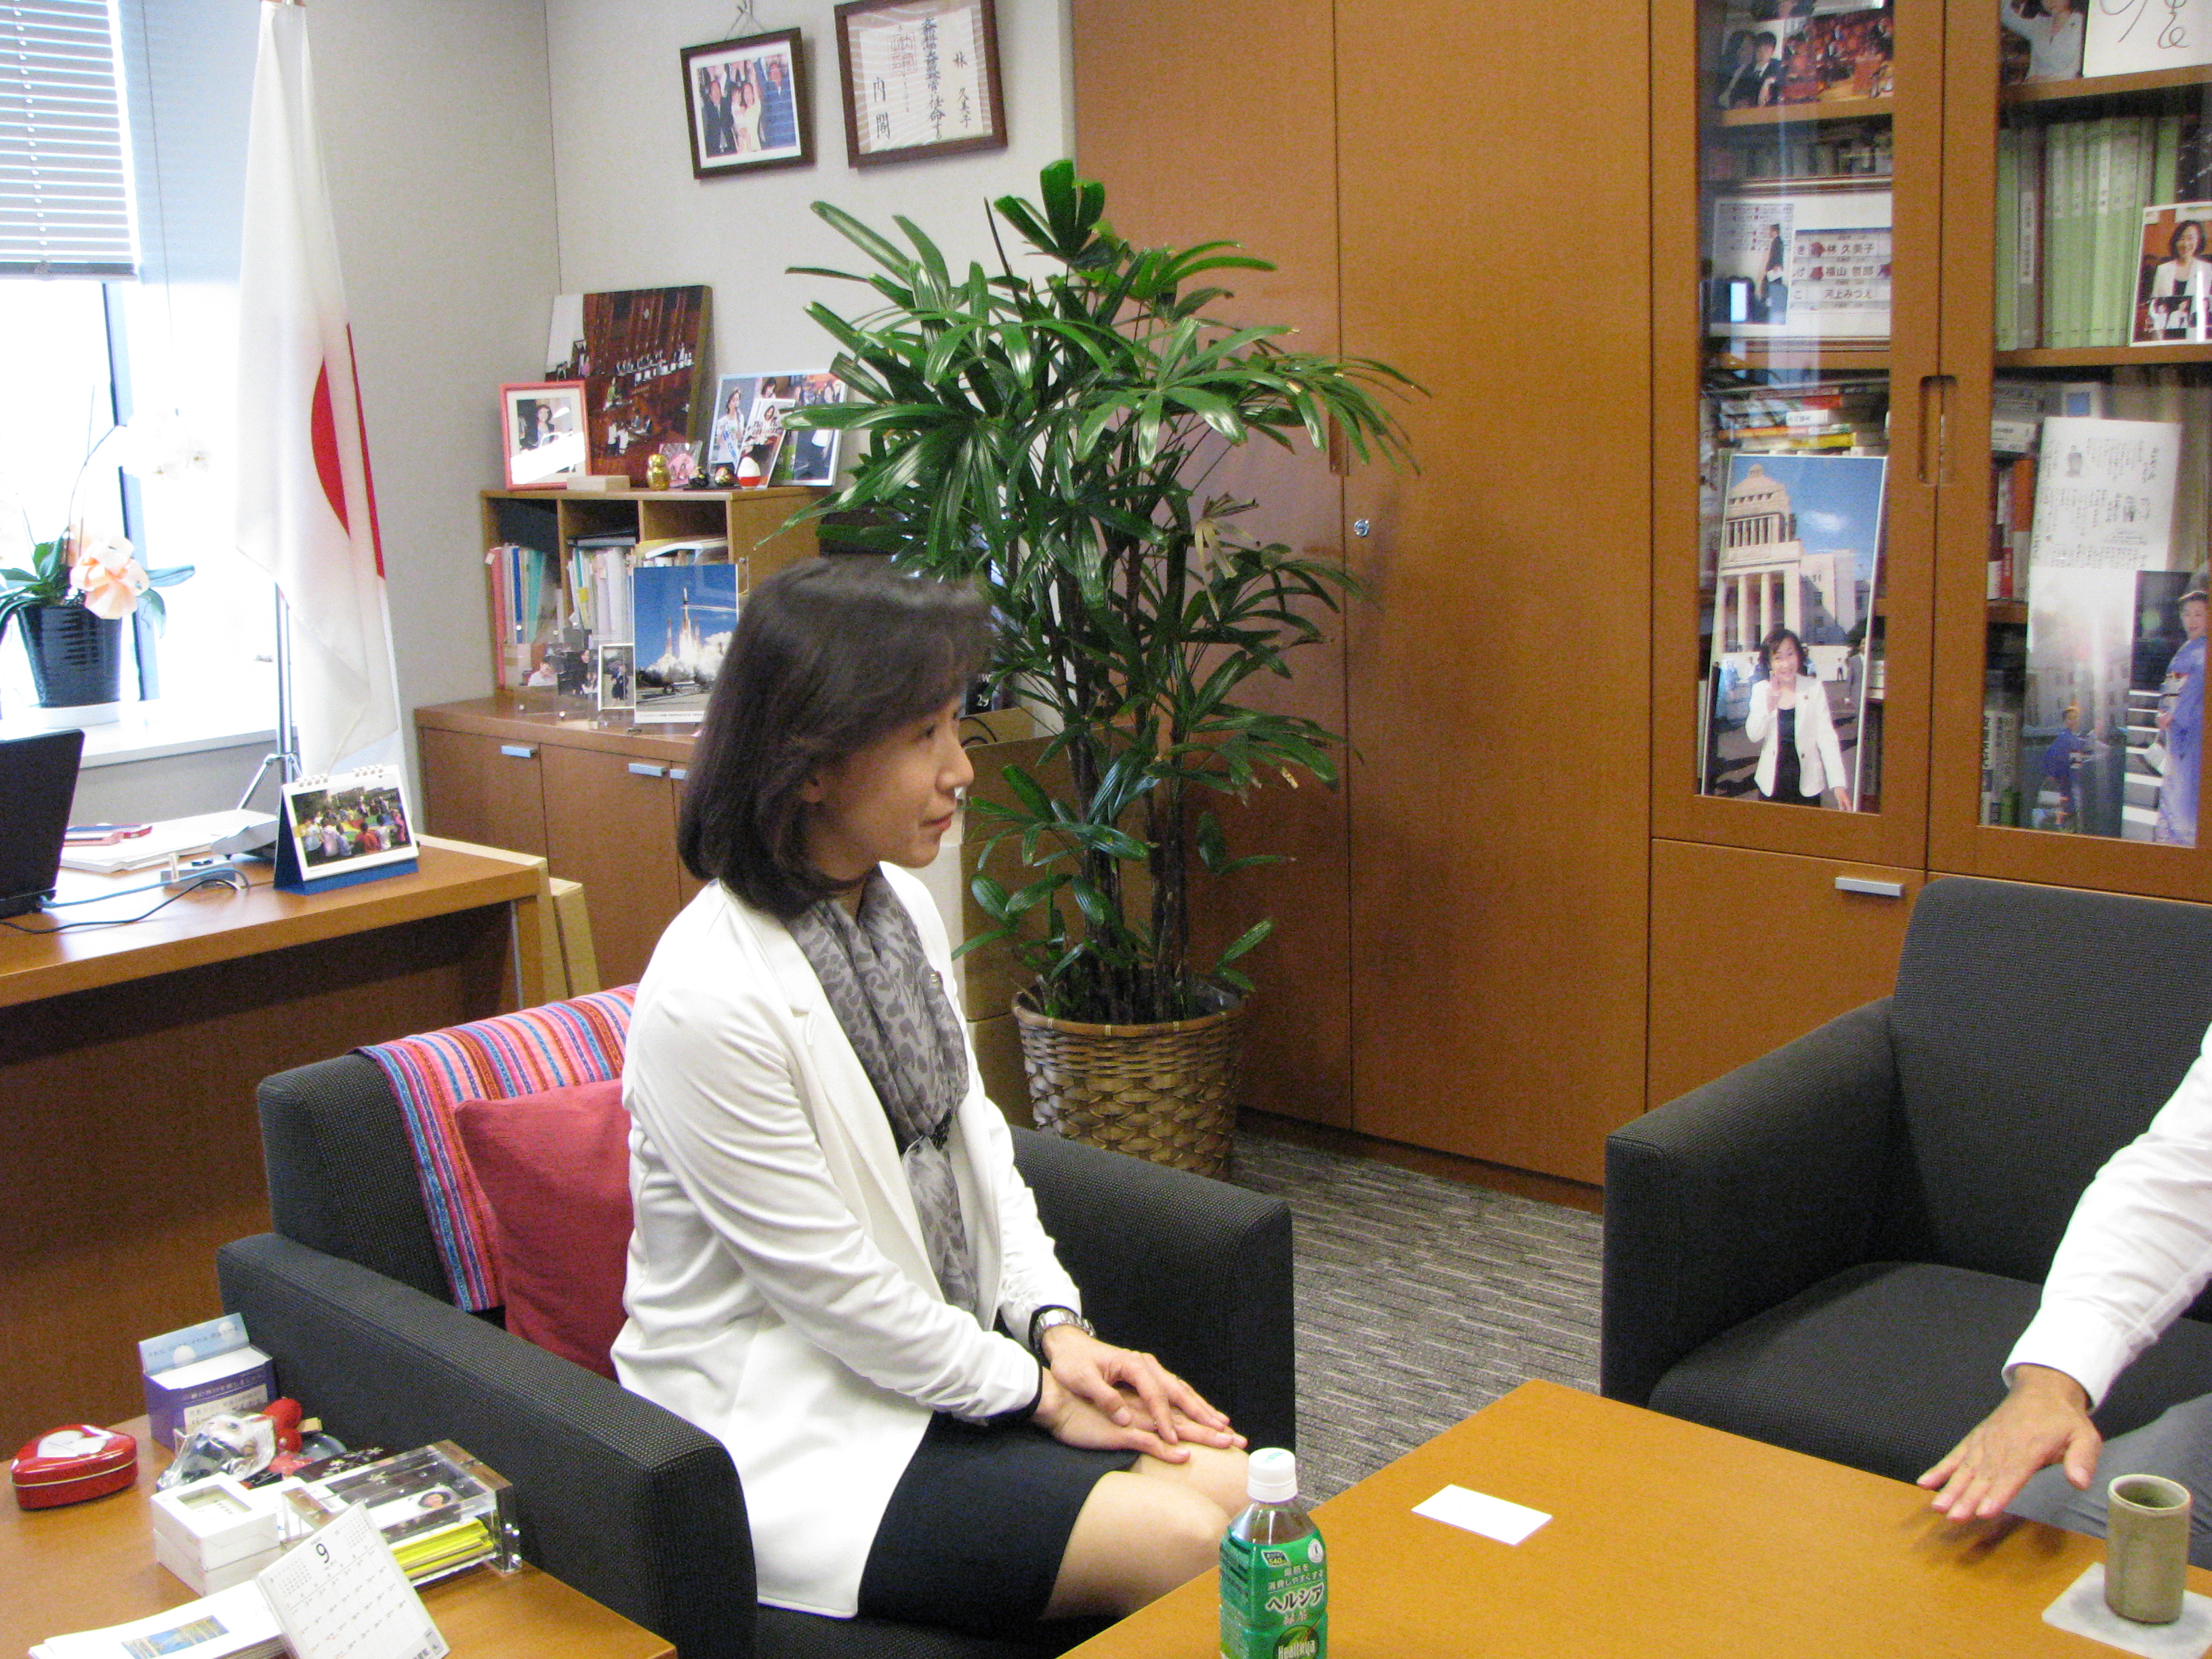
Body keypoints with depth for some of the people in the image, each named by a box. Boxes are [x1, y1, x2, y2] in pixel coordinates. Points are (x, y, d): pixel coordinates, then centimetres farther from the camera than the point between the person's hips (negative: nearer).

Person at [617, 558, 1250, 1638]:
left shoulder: (900, 906, 2)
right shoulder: (707, 999, -24)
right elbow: (825, 1285, -19)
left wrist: (1057, 1326, -1)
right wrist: (1034, 1391, -9)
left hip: (948, 1352, 8)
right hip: (787, 1425, -7)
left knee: (1233, 1482, -10)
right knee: (1176, 1543, -19)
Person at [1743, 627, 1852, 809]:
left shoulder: (1814, 687, -5)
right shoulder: (1761, 690, 1)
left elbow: (1826, 737, -8)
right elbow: (1753, 736, -5)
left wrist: (1839, 785, -15)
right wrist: (1769, 707, -21)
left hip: (1808, 785, -2)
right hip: (1771, 784, 2)